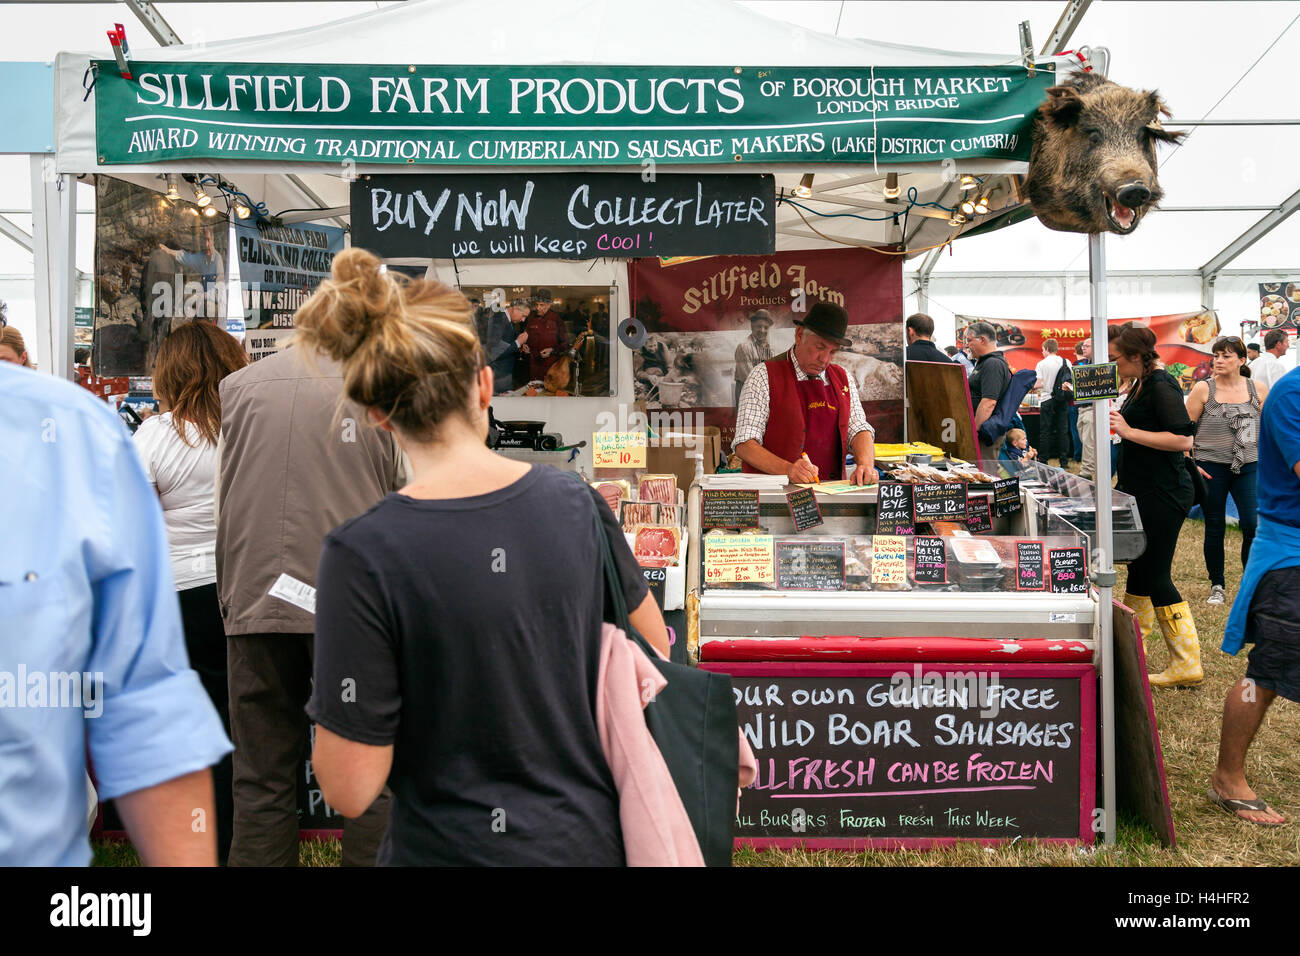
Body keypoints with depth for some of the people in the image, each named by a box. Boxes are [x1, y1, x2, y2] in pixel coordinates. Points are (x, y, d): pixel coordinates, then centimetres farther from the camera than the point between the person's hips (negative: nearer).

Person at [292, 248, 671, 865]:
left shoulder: (363, 555, -21)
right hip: (591, 838, 4)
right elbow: (654, 650, 6)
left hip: (454, 848, -3)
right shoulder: (576, 504, -9)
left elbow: (350, 790, -18)